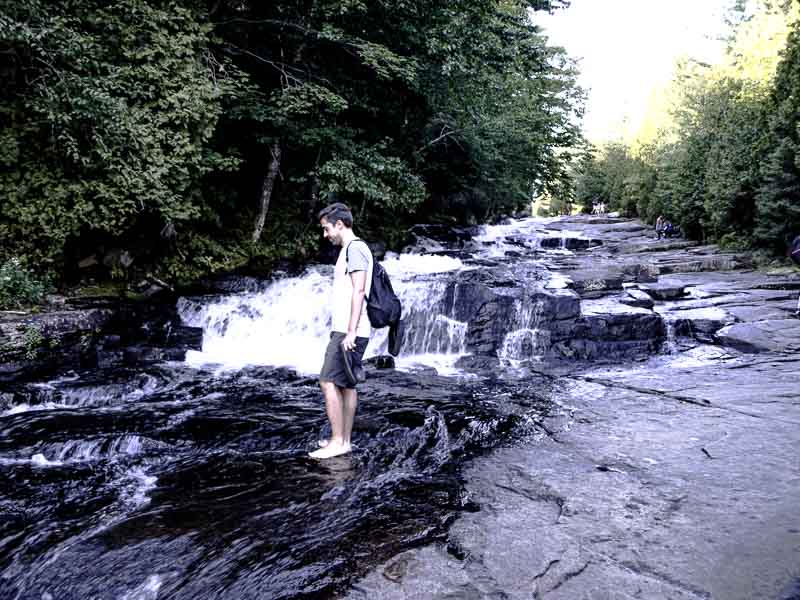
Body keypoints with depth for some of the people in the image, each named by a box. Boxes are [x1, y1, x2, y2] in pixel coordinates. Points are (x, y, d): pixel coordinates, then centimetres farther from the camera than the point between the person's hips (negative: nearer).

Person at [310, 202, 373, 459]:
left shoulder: (355, 248, -10)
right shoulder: (350, 249, 21)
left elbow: (359, 291, -19)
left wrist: (350, 331, -23)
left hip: (348, 332, -10)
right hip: (345, 331, 10)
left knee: (329, 382, -10)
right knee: (346, 385, 10)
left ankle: (338, 442, -6)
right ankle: (344, 440, 15)